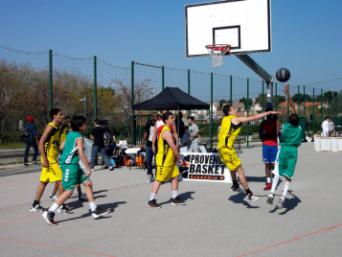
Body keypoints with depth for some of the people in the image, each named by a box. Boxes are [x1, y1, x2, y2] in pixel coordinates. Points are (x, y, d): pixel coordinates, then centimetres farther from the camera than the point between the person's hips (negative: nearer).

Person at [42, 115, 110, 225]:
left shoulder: (70, 134, 11)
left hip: (73, 165, 10)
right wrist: (88, 168, -19)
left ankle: (94, 210, 14)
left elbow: (61, 147, 16)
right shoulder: (79, 137, -14)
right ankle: (50, 212, -4)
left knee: (88, 184, 10)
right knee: (69, 191, -8)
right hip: (69, 165, -10)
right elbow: (81, 154, -22)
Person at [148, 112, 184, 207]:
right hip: (163, 160, -10)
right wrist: (178, 156, -9)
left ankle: (174, 198, 20)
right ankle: (151, 200, 4)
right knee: (159, 180, -3)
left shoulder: (168, 130, 13)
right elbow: (173, 146, -23)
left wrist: (175, 156, 11)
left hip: (170, 160, 10)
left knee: (175, 176, 12)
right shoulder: (167, 132, -20)